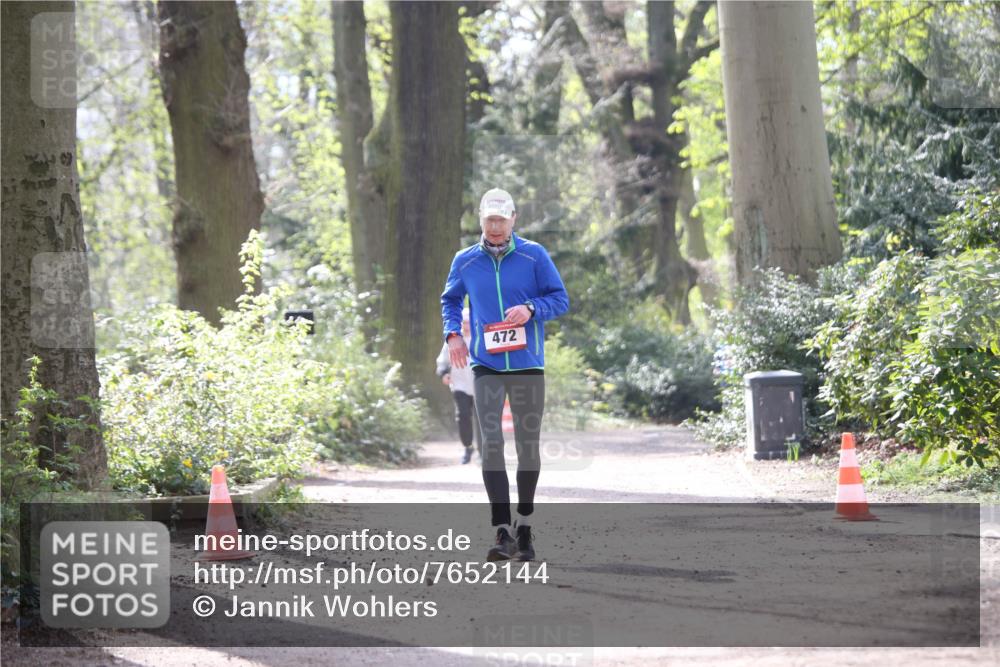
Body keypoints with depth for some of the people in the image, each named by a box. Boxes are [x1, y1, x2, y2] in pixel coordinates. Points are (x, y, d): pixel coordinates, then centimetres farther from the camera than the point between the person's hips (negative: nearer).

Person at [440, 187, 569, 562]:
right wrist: (452, 333, 3)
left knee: (528, 445, 7)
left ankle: (524, 527, 23)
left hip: (528, 365, 0)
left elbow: (560, 299, 3)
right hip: (486, 365, 0)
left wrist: (531, 309, -16)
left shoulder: (534, 256, 0)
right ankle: (503, 531, -14)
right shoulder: (465, 261, 6)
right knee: (491, 443, -12)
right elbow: (450, 300, 21)